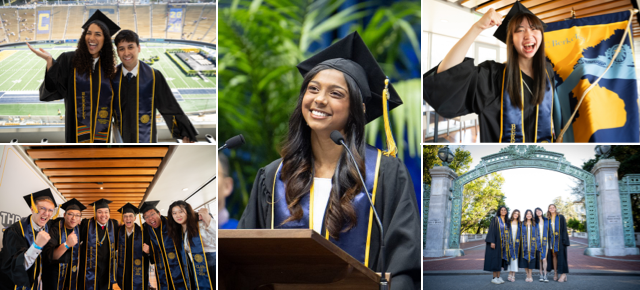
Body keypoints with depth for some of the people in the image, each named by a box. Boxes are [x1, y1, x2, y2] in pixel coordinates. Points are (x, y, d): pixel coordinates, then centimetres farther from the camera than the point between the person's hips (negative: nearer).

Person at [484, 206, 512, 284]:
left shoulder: (507, 222, 13)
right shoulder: (495, 220, -5)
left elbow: (508, 232, 17)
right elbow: (492, 231, -11)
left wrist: (509, 244, 12)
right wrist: (492, 242, -19)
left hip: (504, 243, 6)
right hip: (496, 242, -6)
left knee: (501, 260, 6)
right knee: (495, 259, -5)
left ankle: (498, 276, 11)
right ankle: (494, 277, -2)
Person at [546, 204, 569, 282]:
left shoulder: (560, 217, 1)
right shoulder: (548, 219, 13)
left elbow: (564, 229, -4)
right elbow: (547, 230, 14)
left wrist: (564, 240, -12)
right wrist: (548, 239, 5)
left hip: (559, 239, -4)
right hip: (552, 239, 4)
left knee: (561, 255, -8)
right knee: (554, 255, 3)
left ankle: (563, 274, -9)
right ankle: (555, 273, 5)